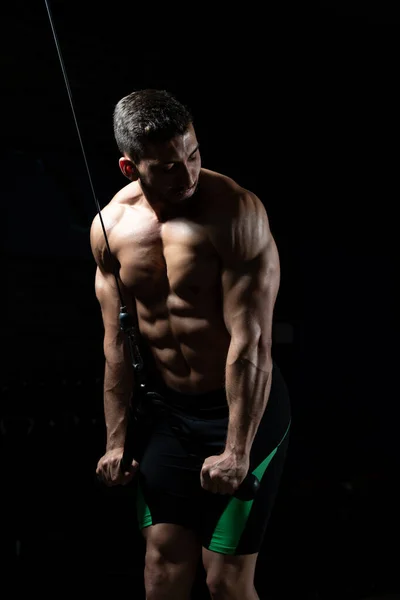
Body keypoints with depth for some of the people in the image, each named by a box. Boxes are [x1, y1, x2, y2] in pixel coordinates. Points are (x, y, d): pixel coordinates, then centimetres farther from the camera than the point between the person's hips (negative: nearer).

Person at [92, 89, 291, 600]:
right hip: (168, 412, 5)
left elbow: (251, 341, -22)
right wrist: (116, 439, 7)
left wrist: (237, 451, -21)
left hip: (243, 407, -5)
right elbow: (118, 342, 4)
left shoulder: (235, 212, -21)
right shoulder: (110, 227, -4)